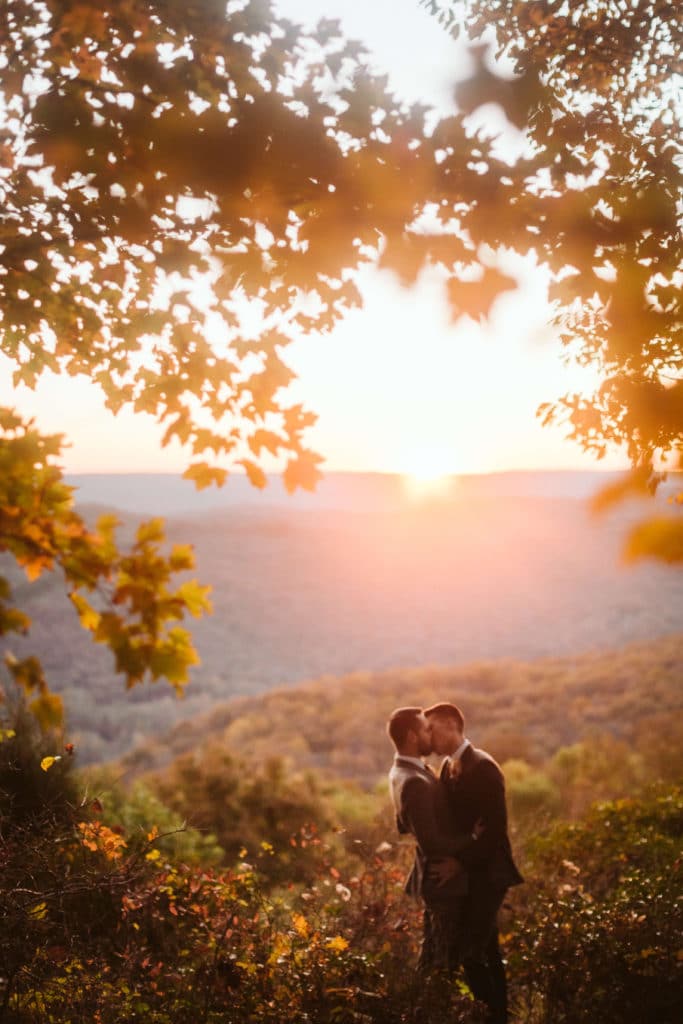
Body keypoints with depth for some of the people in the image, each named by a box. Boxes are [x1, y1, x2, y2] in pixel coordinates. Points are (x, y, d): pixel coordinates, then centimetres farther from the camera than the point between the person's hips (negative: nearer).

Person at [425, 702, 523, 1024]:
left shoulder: (483, 767, -18)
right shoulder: (449, 766, 9)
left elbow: (495, 827, -22)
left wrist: (459, 862, -23)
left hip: (487, 873, -8)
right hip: (469, 872, 9)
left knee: (470, 949, -10)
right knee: (485, 949, 16)